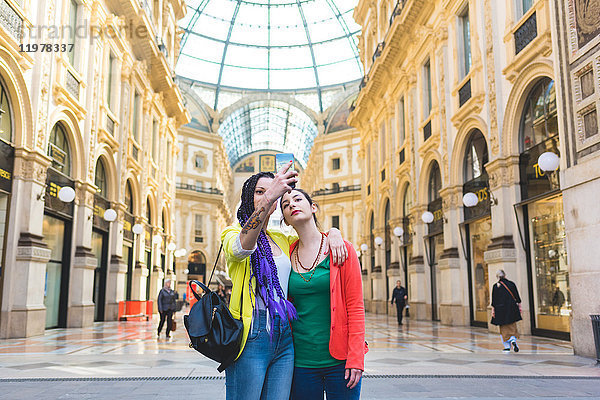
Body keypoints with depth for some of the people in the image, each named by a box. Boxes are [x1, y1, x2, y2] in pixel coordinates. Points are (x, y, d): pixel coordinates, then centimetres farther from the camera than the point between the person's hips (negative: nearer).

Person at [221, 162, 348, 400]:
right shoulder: (233, 234, 1)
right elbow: (241, 247, -23)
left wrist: (333, 234, 3)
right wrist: (267, 198, -35)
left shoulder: (282, 240, 17)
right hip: (251, 335, -5)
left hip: (283, 335, 5)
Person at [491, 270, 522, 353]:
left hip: (500, 310, -1)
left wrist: (493, 310, 0)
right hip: (512, 309, 1)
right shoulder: (511, 284, -1)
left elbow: (494, 300, -5)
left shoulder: (495, 286, -6)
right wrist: (519, 306, 13)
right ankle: (513, 339, -11)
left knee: (504, 328, 8)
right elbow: (517, 297, 3)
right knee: (512, 326, 14)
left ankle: (507, 347, 8)